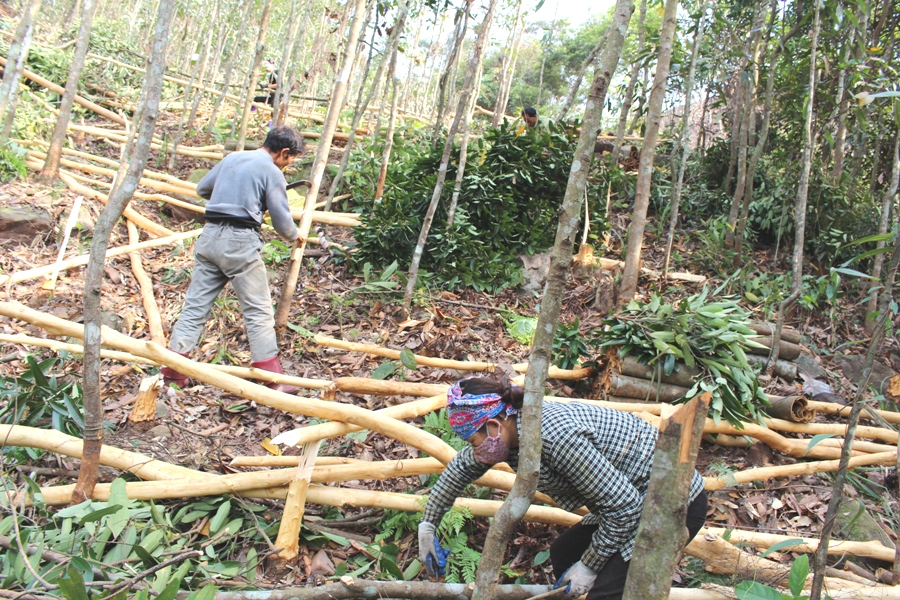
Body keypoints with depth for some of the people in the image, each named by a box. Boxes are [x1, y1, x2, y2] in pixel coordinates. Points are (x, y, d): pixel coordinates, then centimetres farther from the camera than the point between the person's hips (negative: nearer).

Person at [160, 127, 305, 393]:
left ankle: (173, 371, 13)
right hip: (239, 241, -7)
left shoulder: (232, 157, 16)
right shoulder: (272, 172, -4)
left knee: (196, 304, 10)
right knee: (259, 311, -1)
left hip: (209, 236, 7)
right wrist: (295, 236, 17)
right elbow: (282, 220, -3)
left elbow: (202, 188, 26)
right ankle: (273, 380, 1)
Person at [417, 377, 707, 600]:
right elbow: (461, 467, 14)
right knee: (562, 555, 15)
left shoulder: (553, 434, -33)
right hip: (631, 497, 9)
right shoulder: (511, 425, -5)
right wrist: (427, 525, 18)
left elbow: (623, 506, -26)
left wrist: (589, 566, -13)